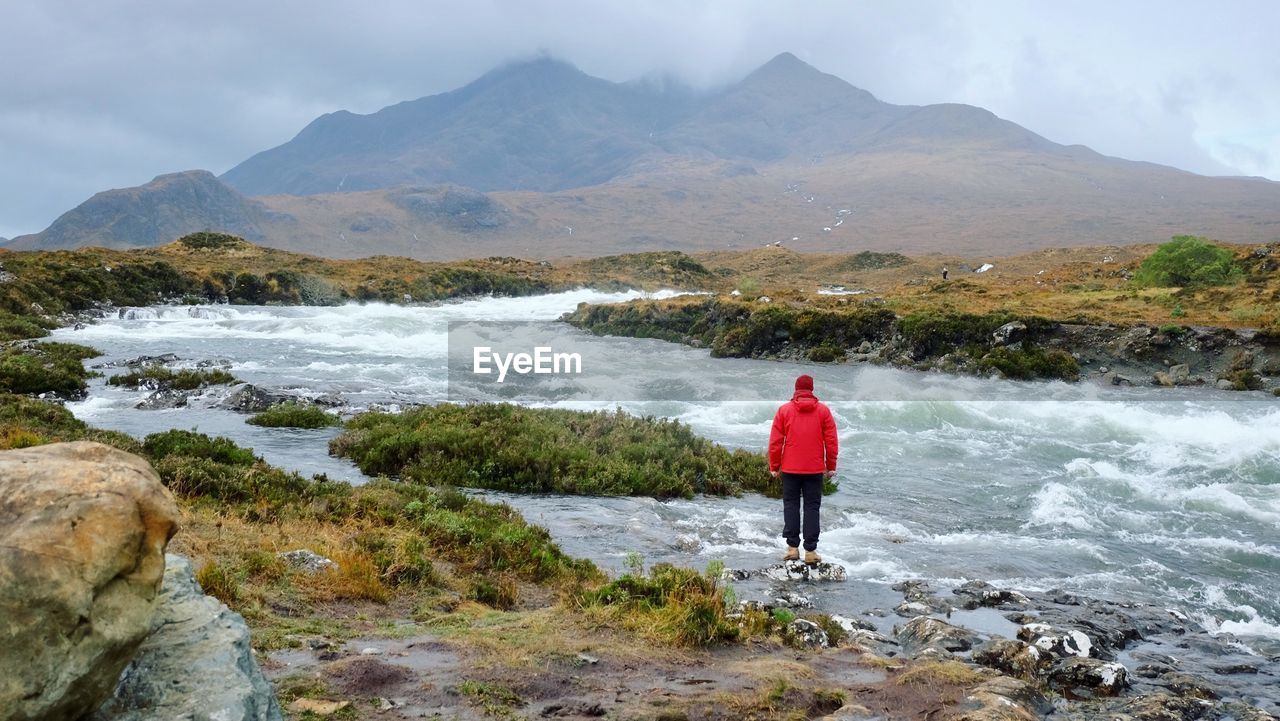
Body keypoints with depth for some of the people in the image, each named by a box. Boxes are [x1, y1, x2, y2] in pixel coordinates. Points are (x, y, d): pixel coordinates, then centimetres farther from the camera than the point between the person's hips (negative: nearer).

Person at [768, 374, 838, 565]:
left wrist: (774, 466, 7)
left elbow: (775, 441, -1)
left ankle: (792, 547, 6)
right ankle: (810, 550, 3)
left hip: (790, 468, 0)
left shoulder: (784, 410, 0)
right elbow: (832, 441, 1)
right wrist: (831, 467, 9)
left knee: (790, 504, 10)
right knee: (812, 506, 5)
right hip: (815, 469, 0)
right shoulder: (823, 410, 2)